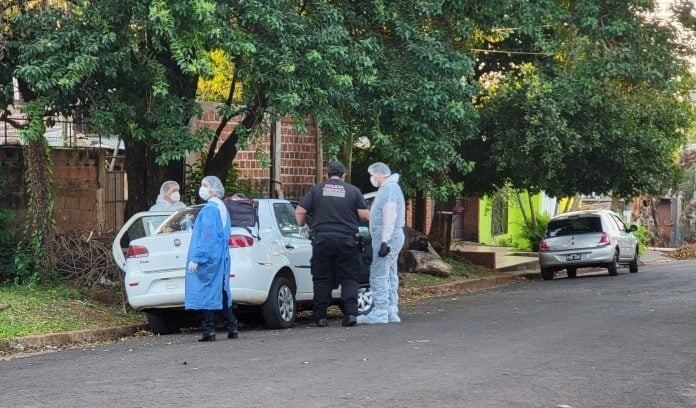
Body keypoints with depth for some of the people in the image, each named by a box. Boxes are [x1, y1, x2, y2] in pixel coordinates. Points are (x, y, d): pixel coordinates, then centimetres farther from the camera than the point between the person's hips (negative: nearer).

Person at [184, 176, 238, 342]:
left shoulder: (209, 209, -14)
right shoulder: (222, 207, 14)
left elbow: (207, 235, -20)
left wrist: (196, 258, -19)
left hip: (207, 258, -9)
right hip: (220, 257, 9)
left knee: (206, 292, -6)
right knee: (219, 292, 14)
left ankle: (209, 331, -6)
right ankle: (232, 327, 16)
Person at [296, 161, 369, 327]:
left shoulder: (316, 190, 6)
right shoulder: (353, 191, 4)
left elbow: (299, 212, 2)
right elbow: (364, 215, -2)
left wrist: (302, 226, 19)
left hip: (322, 240, 1)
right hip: (347, 241, -1)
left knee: (322, 280, 7)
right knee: (349, 279, 6)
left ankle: (320, 317, 5)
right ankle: (351, 313, -7)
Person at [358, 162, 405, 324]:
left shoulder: (389, 189, -14)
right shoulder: (389, 188, 20)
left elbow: (390, 217, -22)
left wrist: (384, 241, -26)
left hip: (387, 238, -11)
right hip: (392, 238, 11)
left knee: (379, 275, -11)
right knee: (389, 275, 11)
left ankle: (380, 313, -12)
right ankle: (391, 312, 13)